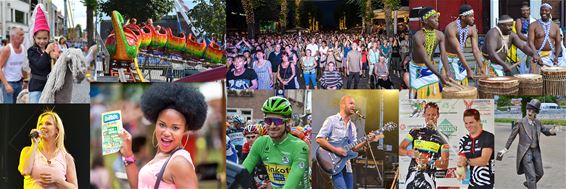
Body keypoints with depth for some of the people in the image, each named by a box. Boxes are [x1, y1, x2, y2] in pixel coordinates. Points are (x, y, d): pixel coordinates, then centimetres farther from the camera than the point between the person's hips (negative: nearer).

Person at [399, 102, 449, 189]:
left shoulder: (441, 138, 6)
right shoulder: (415, 132, 12)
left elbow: (445, 164, -1)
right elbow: (399, 150, 8)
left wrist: (429, 161, -18)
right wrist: (409, 152, -13)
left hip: (428, 178, -2)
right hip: (411, 176, 2)